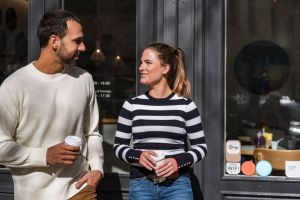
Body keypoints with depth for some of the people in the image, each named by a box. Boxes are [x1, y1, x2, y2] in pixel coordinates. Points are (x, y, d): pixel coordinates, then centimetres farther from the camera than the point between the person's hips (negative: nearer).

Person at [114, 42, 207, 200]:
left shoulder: (185, 105, 1)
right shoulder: (132, 105, 3)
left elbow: (201, 146, 5)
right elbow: (119, 146, 8)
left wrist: (179, 161, -13)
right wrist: (137, 155, -12)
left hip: (178, 185, -1)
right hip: (141, 186, 1)